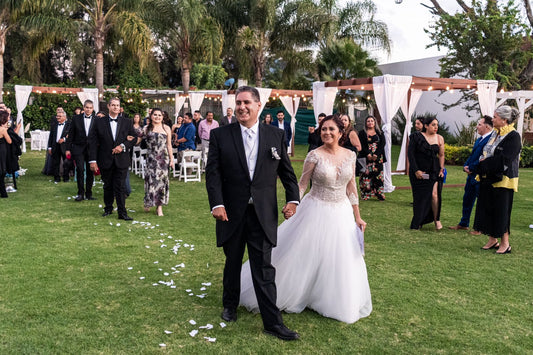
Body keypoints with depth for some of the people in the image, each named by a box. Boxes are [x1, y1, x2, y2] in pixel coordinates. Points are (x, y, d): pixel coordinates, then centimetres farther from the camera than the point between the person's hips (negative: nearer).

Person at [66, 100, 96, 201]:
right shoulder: (76, 118, 4)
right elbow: (71, 134, 6)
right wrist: (68, 148, 2)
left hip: (91, 149, 1)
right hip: (78, 148, -1)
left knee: (90, 171, 5)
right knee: (80, 169, -10)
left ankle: (89, 193, 16)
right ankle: (81, 193, -1)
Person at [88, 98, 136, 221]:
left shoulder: (127, 122, 5)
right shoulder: (99, 122, 3)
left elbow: (134, 138, 6)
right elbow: (93, 142, 0)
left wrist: (123, 146, -12)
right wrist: (93, 160, -7)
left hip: (121, 160, -1)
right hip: (105, 161, 1)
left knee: (120, 187, -2)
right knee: (107, 186, 13)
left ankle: (122, 213, 1)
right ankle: (108, 208, 29)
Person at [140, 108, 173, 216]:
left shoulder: (166, 128, 9)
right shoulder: (147, 128, 8)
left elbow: (169, 145, 10)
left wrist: (171, 158, 6)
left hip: (163, 158, 1)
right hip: (151, 158, 0)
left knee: (162, 179, -1)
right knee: (150, 179, -5)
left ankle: (159, 206, 7)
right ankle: (148, 203, 14)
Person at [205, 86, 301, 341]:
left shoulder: (275, 135, 3)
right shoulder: (220, 135, -1)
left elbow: (286, 172, 7)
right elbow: (213, 173, -5)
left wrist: (293, 199, -5)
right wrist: (217, 204, -16)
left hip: (263, 214, 0)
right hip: (232, 213, 1)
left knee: (264, 268, 0)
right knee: (233, 263, 18)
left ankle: (272, 322, 7)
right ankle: (230, 305, 41)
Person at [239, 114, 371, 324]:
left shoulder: (350, 155, 2)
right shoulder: (315, 155, -11)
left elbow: (351, 187, 8)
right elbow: (302, 184, -7)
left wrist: (357, 217, 9)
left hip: (341, 213, 4)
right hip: (316, 210, -4)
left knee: (340, 259, 11)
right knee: (302, 255, 3)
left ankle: (335, 301, 32)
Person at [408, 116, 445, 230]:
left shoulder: (439, 138, 5)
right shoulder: (416, 136, -5)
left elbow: (441, 155, 13)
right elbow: (410, 153, -7)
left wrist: (442, 169, 2)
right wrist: (416, 170, -12)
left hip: (434, 171, 2)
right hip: (419, 171, -1)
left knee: (434, 194, -12)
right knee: (420, 196, 5)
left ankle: (436, 219, 9)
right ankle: (417, 222, 21)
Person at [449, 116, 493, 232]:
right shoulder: (479, 139, 15)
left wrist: (471, 168, -16)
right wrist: (465, 166, 1)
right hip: (471, 175, 10)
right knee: (467, 199, 17)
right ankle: (464, 224, 30)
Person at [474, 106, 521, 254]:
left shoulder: (513, 136, -13)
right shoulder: (495, 133, 10)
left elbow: (504, 160, -20)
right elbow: (485, 154, 15)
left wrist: (485, 162, -11)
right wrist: (484, 163, -5)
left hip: (502, 180, -8)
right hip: (488, 178, 8)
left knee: (501, 211, -2)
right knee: (488, 208, 10)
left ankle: (505, 244, 10)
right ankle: (493, 240, 21)